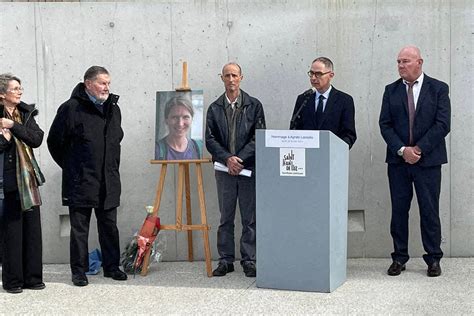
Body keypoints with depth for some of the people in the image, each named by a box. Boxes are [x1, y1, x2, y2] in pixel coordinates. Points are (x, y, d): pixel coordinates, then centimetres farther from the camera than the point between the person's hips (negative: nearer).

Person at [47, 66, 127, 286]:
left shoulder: (113, 108, 10)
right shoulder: (71, 109, -9)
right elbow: (54, 142, -2)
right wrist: (71, 168, 4)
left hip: (109, 183, 5)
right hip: (80, 183, -5)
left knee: (109, 226, 11)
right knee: (79, 228, 3)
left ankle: (111, 266, 21)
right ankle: (79, 270, 12)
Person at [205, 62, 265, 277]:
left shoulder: (254, 106, 3)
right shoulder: (214, 108, 8)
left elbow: (259, 137, -3)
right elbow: (210, 139, 2)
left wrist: (240, 159, -12)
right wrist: (227, 159, -12)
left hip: (248, 168, -1)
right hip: (224, 169, 2)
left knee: (250, 218, 2)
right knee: (226, 218, 6)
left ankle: (249, 260, 9)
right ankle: (226, 260, 12)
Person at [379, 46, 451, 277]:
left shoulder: (438, 89, 1)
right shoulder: (391, 91, 8)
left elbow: (443, 124, -6)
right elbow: (385, 125, 2)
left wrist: (419, 149, -13)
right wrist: (402, 150, -12)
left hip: (428, 160, -2)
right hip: (398, 160, 2)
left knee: (429, 211, 2)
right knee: (399, 210, 5)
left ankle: (433, 259, 12)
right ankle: (399, 258, 13)